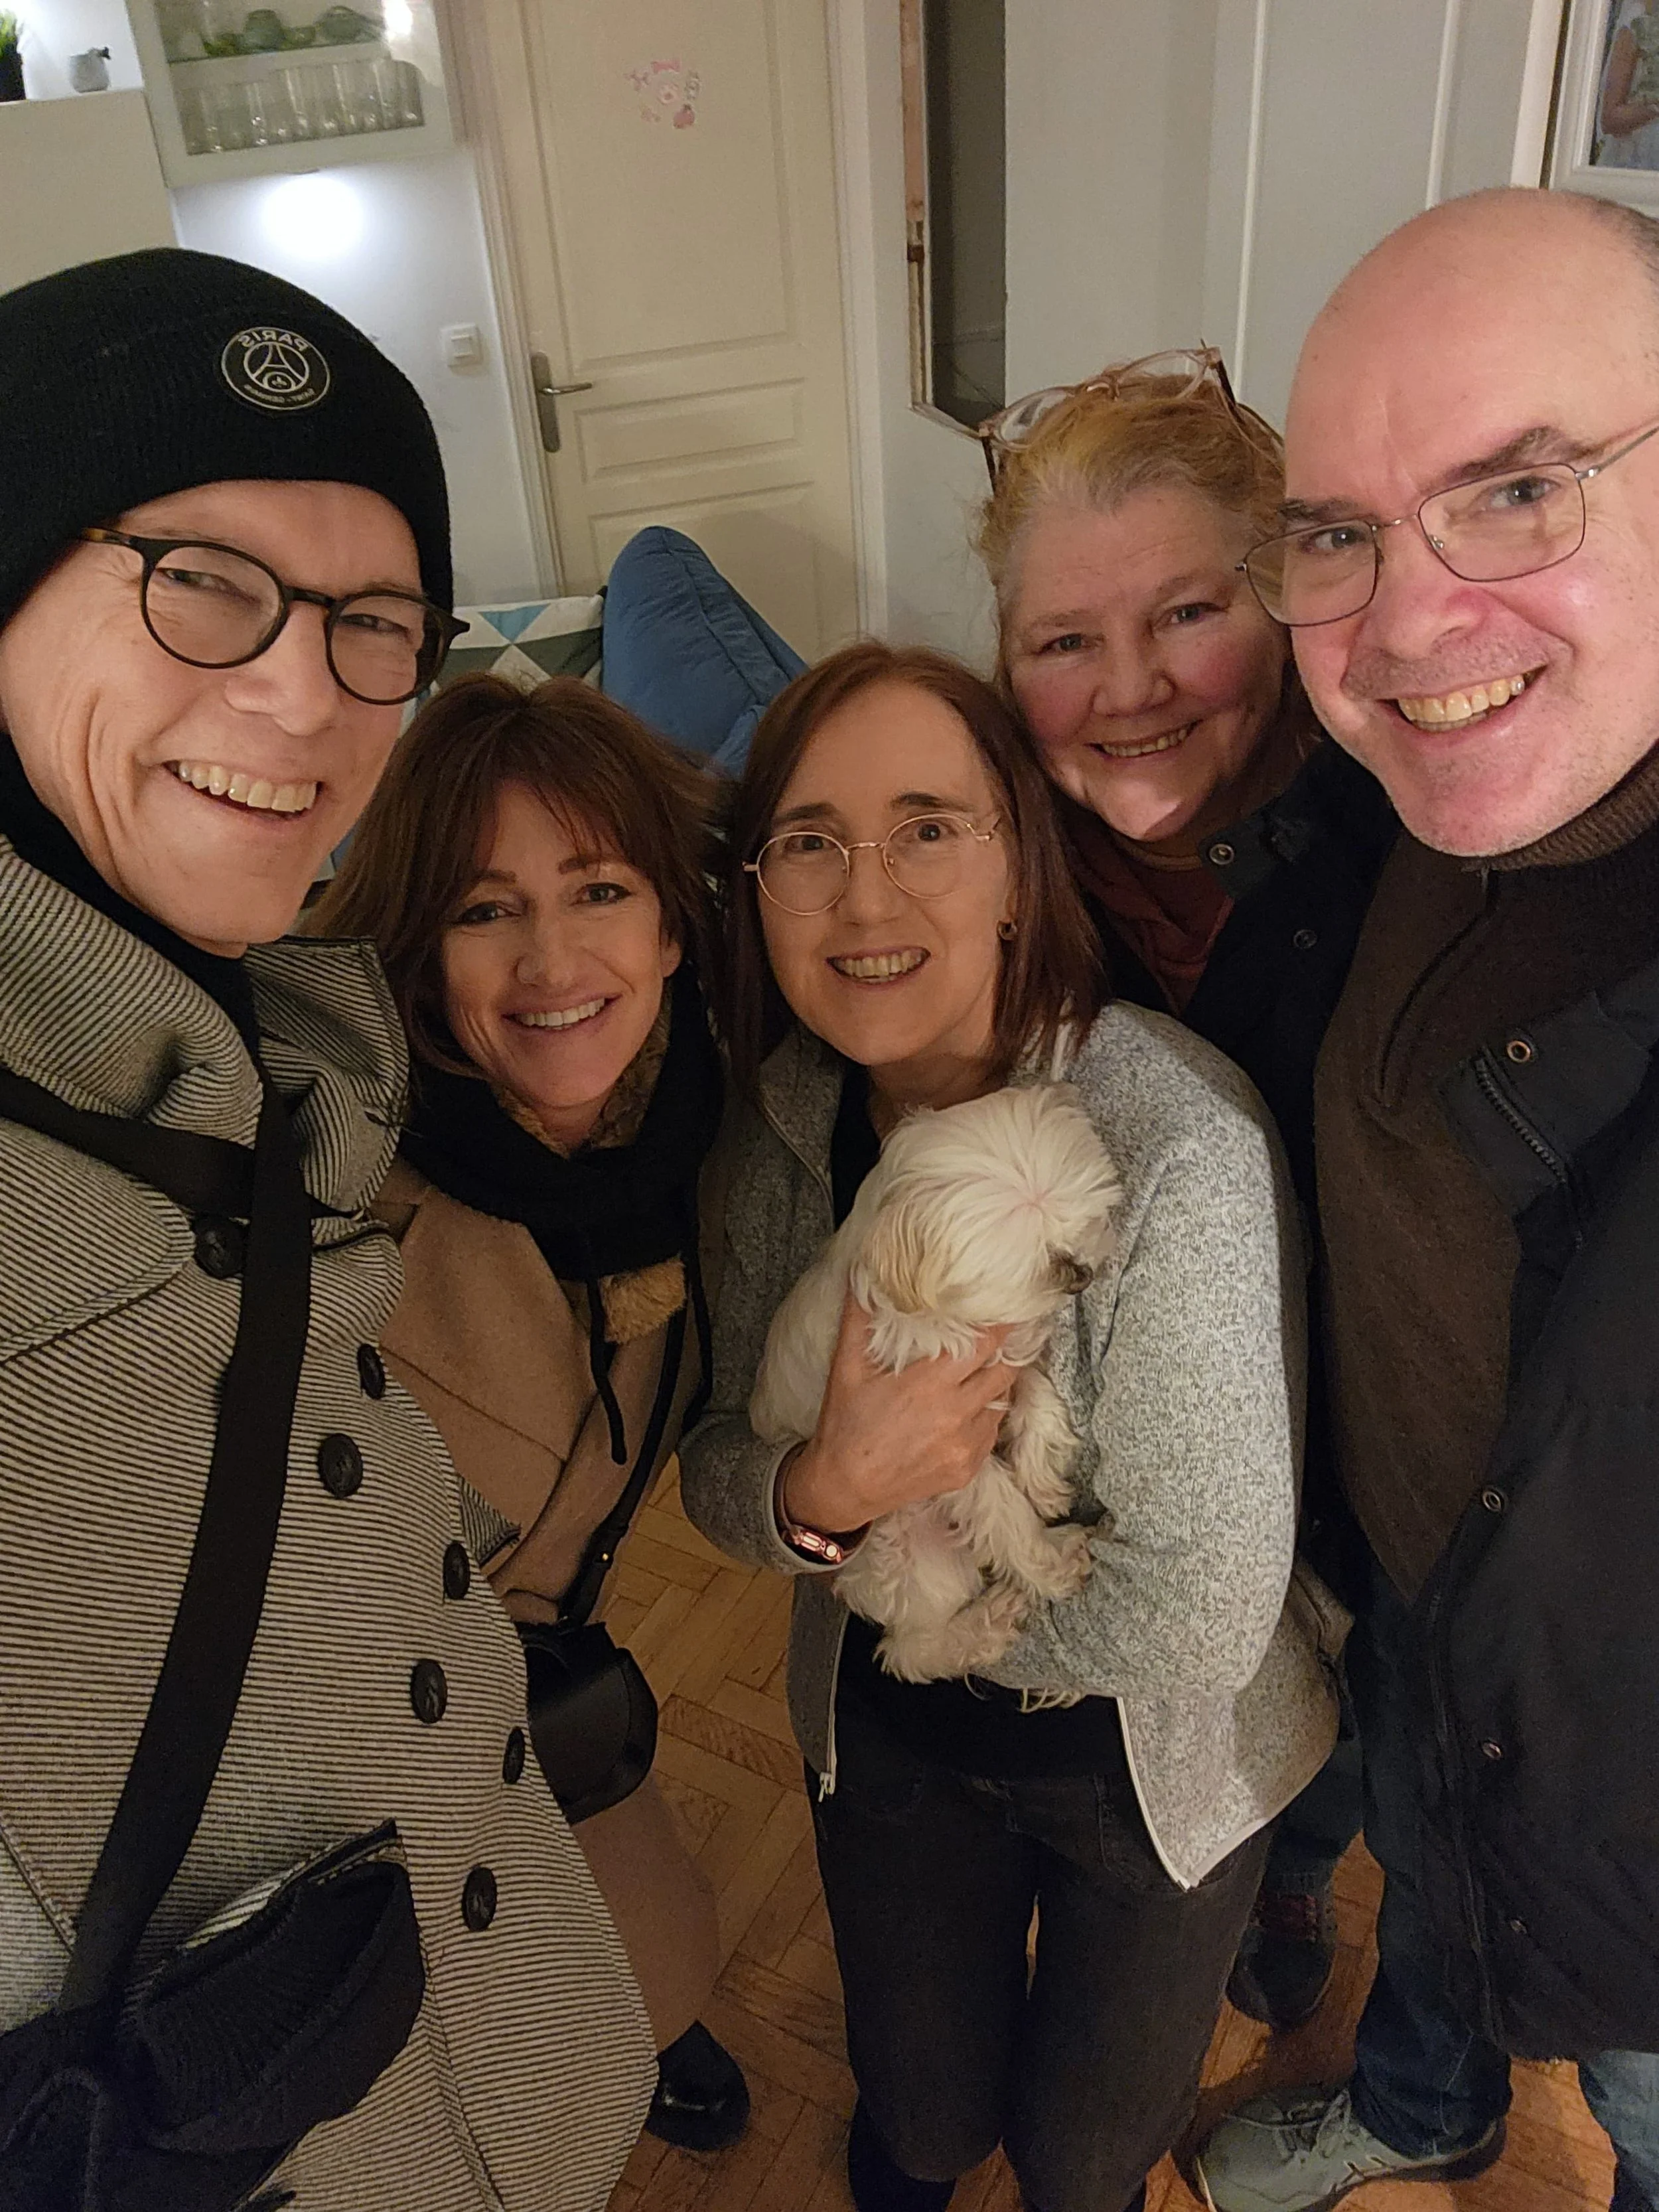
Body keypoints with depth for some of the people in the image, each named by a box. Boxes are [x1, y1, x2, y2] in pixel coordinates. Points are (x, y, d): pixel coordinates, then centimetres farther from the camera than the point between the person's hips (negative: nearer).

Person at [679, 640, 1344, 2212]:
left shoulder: (1178, 1146, -32)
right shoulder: (782, 1119, -15)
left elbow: (1201, 1614, -29)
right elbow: (711, 1469, -7)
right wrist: (822, 1491, -29)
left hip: (1153, 1758, -3)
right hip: (884, 1729, 4)